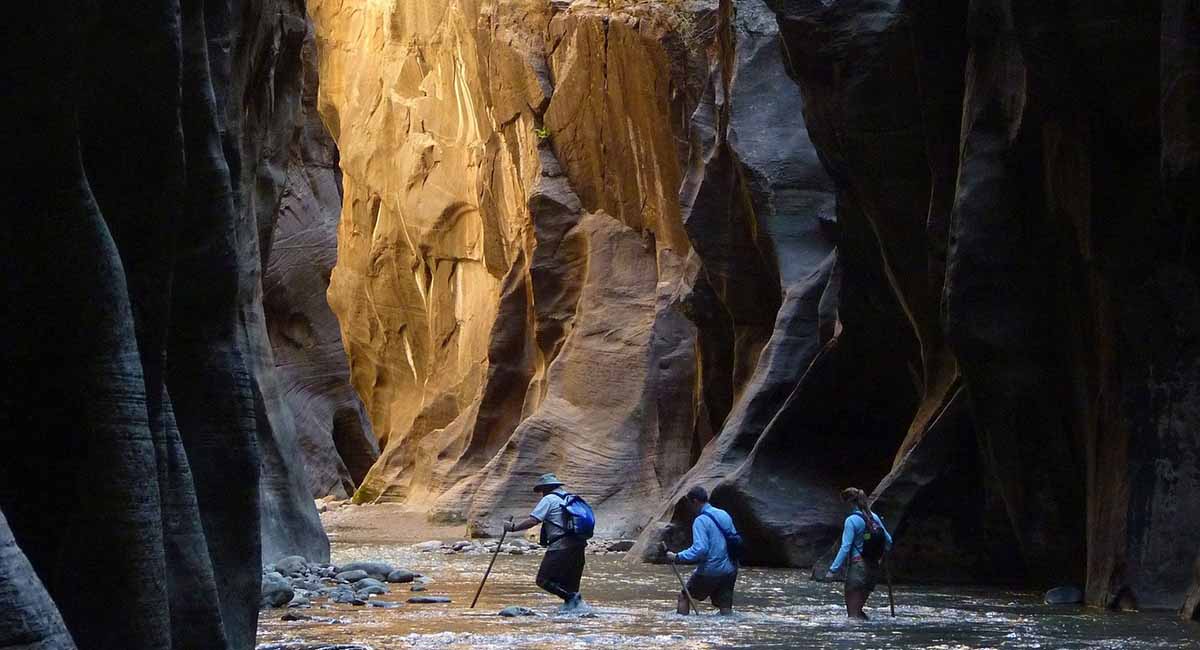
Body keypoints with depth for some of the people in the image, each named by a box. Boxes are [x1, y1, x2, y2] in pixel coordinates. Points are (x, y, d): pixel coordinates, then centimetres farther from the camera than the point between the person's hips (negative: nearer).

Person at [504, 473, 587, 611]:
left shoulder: (549, 499, -1)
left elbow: (533, 521, -11)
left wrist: (513, 527, -2)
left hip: (561, 546, -8)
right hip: (578, 545, 8)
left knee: (544, 580, -7)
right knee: (570, 583, 14)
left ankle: (571, 597, -18)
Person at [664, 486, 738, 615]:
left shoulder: (701, 521, -14)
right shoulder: (724, 515, 10)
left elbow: (699, 549, -23)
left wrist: (677, 557, -18)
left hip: (710, 571, -6)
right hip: (729, 570, 6)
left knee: (684, 596, 10)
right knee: (725, 607, 6)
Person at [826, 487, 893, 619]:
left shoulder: (851, 520, -12)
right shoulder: (874, 517, 9)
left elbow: (845, 547, -16)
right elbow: (888, 540, 15)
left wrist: (833, 569, -15)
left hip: (858, 567, -7)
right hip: (874, 568, 7)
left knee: (852, 611, -4)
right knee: (858, 609, 18)